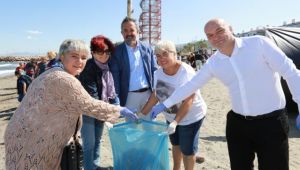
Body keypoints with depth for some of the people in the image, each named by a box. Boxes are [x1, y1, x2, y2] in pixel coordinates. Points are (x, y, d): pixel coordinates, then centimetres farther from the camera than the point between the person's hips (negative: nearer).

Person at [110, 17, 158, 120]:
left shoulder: (147, 49, 5)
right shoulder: (117, 52, -4)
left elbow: (154, 71, 8)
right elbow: (115, 76, -6)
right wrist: (117, 98, -11)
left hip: (148, 93, 3)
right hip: (130, 95, -2)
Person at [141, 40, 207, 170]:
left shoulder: (186, 72, -28)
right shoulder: (158, 73, -9)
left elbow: (188, 101, -30)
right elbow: (155, 95, 2)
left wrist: (176, 121, -37)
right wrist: (142, 113, 0)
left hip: (190, 116, -6)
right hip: (171, 116, 7)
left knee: (187, 149, 6)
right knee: (175, 144, 24)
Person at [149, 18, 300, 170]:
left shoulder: (258, 43, -10)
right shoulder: (213, 63, 2)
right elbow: (190, 85, 10)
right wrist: (165, 105, 12)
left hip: (271, 121, -3)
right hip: (237, 122, 4)